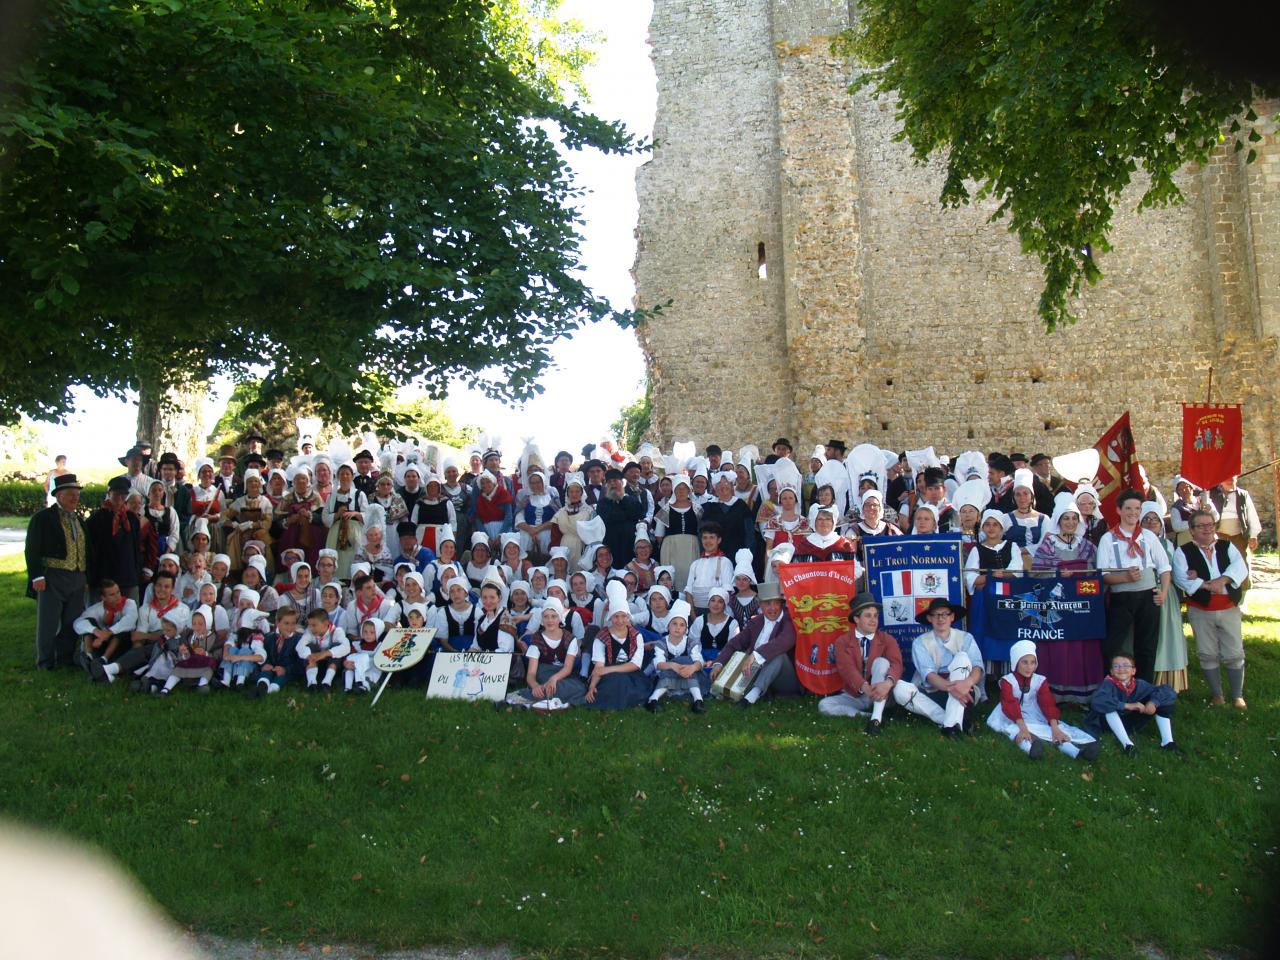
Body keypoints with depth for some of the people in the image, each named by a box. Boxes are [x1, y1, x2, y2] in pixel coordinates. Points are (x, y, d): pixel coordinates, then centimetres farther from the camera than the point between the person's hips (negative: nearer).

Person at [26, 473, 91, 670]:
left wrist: (88, 577, 13)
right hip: (52, 578, -6)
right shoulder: (43, 518, -3)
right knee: (48, 622, 1)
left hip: (77, 579, 6)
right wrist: (37, 576, -16)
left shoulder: (79, 521, 17)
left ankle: (66, 658, 21)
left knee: (71, 623, 10)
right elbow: (32, 550, -8)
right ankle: (45, 662, 10)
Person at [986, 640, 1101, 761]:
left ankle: (1076, 751, -51)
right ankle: (1030, 747, -69)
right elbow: (1011, 705, -27)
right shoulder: (1007, 681, -13)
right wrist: (1023, 728, -43)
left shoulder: (1040, 680, -3)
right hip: (1013, 718, -3)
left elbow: (1048, 703, -16)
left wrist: (1055, 728, -32)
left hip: (1034, 716, 3)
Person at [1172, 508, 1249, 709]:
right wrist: (1207, 585, -23)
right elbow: (1180, 578, -13)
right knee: (1208, 655, 6)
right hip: (1201, 611, -1)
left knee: (1234, 654, 3)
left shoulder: (1227, 547, 8)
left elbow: (1240, 568, -8)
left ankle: (1238, 696, 16)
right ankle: (1216, 694, 20)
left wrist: (1222, 580, -24)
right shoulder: (1183, 552, 0)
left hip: (1229, 609, 1)